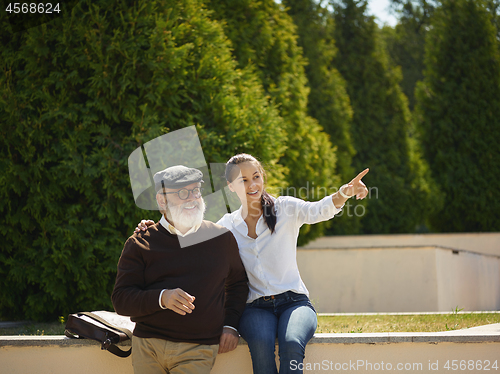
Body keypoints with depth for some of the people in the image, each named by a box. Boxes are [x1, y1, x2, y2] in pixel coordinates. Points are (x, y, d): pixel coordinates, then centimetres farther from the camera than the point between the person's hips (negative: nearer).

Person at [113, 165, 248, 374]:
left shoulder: (221, 237, 11)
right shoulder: (140, 244, 5)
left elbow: (237, 283, 26)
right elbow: (121, 300, -1)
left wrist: (230, 325, 12)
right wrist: (162, 298, -18)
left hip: (198, 349, 0)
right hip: (147, 347, 0)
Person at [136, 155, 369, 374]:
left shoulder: (285, 209, 3)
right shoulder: (227, 226, 11)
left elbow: (318, 211, -15)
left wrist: (345, 192, -37)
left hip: (294, 302, -1)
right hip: (256, 308, 1)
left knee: (292, 344, -34)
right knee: (261, 344, -33)